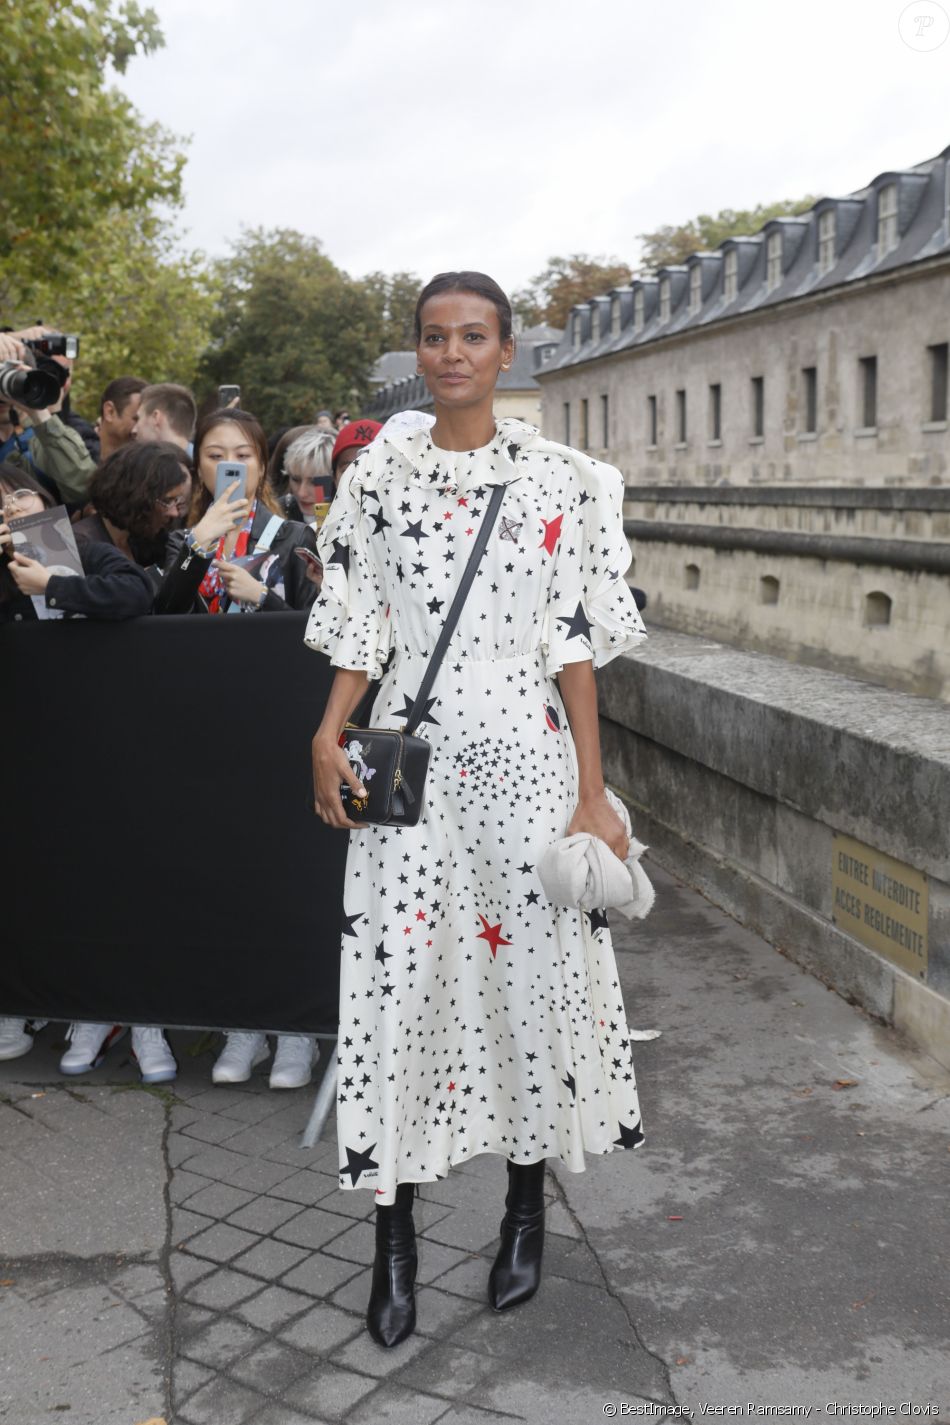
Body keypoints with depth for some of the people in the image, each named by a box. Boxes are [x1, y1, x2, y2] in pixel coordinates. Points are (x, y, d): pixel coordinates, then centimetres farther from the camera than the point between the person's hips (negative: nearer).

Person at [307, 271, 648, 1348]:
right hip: (409, 755, 1)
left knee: (532, 969, 5)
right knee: (397, 975, 1)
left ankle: (528, 1204, 27)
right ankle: (394, 1235, 15)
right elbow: (361, 633, 8)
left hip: (523, 753, -1)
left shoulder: (557, 481, 1)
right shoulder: (377, 478, 6)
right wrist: (329, 736, -9)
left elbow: (576, 644, -1)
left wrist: (593, 794, -4)